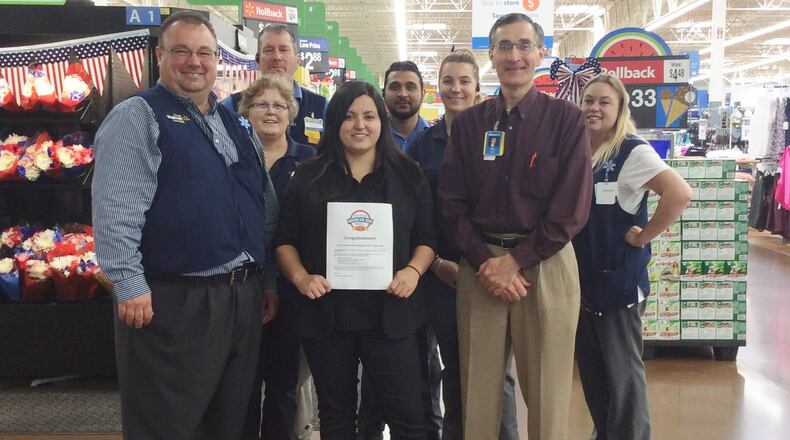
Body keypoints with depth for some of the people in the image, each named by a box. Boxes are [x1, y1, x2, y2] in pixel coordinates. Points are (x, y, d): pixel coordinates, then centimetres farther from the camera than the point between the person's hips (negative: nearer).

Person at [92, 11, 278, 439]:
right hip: (174, 302, -7)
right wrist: (130, 286, -20)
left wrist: (268, 280, 18)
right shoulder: (137, 117, -7)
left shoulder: (236, 124, 15)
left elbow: (267, 208, 20)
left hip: (245, 296, 7)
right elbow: (115, 210, -15)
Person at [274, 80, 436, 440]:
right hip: (326, 312, 1)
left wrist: (413, 271, -11)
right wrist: (301, 278, -12)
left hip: (389, 312, 0)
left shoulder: (408, 176, 6)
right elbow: (285, 241, 6)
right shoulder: (308, 177, 6)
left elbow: (426, 238, 8)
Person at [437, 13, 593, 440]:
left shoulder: (566, 119, 0)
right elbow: (452, 203, 4)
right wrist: (484, 262, -9)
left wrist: (514, 261, -11)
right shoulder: (467, 123, 9)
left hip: (544, 264, -2)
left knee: (546, 393, 6)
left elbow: (571, 208, -6)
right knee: (477, 392, 8)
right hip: (480, 265, 2)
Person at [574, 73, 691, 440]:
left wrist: (642, 236, -19)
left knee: (622, 369, 5)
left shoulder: (632, 152, -12)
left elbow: (680, 193, -25)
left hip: (617, 278, -7)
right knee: (590, 366, 17)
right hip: (582, 277, 7)